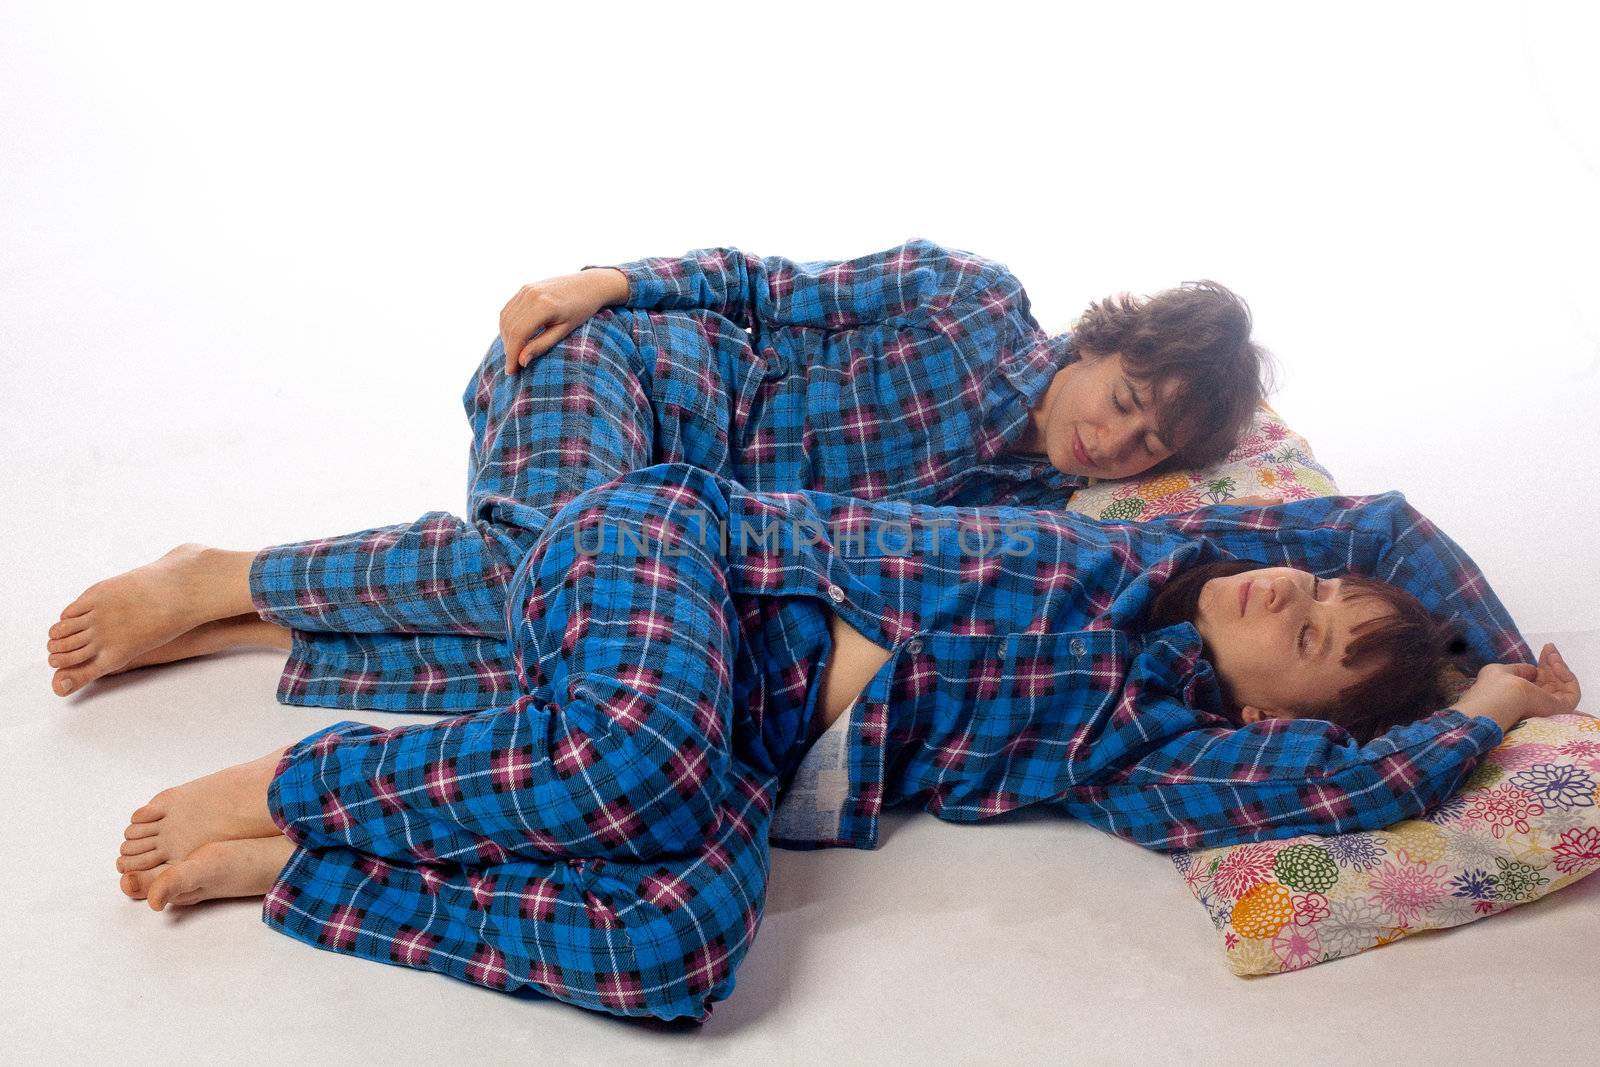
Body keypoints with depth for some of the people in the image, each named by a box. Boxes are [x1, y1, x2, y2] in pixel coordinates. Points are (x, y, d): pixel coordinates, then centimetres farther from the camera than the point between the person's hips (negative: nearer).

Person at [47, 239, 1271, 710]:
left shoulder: (1034, 505, 8)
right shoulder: (979, 299, -5)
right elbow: (778, 288, -2)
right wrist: (609, 280, -13)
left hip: (697, 516, 4)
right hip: (620, 361, -4)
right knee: (553, 551, -35)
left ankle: (237, 627, -11)